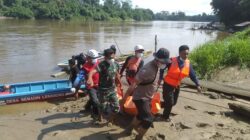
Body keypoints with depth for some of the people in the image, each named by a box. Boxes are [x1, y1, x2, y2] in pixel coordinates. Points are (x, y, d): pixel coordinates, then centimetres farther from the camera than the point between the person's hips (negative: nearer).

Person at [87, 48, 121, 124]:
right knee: (101, 107, 15)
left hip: (112, 90, 5)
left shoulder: (116, 64, -3)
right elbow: (92, 71, -41)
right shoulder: (102, 65, -22)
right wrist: (90, 78, -62)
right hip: (103, 90, -5)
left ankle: (110, 120, 30)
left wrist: (118, 82, 26)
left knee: (116, 107, 5)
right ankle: (100, 119, 44)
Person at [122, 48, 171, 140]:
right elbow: (134, 84, -28)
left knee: (141, 115, 26)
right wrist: (125, 97, -24)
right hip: (141, 98, -9)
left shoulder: (156, 66, -2)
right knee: (148, 120, -7)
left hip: (147, 97, 10)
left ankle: (129, 129, 49)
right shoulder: (147, 69, -31)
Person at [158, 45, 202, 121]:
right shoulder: (172, 61, -20)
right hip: (168, 85, -5)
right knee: (170, 102, -2)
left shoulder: (188, 63, -6)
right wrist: (160, 79, -6)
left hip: (177, 86, 6)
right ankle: (166, 116, 25)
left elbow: (192, 75, 1)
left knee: (173, 102, 15)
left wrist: (197, 85, -4)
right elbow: (162, 69, -6)